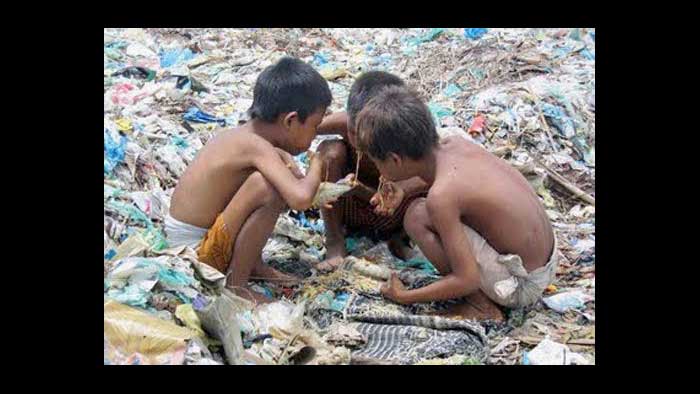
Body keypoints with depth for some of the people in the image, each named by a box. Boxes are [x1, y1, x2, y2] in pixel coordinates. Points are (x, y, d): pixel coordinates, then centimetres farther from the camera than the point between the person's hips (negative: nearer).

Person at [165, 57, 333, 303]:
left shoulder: (244, 133, 2)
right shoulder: (257, 147, -24)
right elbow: (300, 200, -36)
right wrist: (316, 167, -16)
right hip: (196, 250, -9)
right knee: (268, 190, -29)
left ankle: (253, 264, 11)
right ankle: (235, 284, -13)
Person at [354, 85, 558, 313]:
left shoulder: (440, 196, -26)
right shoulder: (455, 143, -5)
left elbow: (467, 280, -22)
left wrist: (403, 296, -9)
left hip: (522, 284, -8)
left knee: (417, 216, -14)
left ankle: (480, 302, -1)